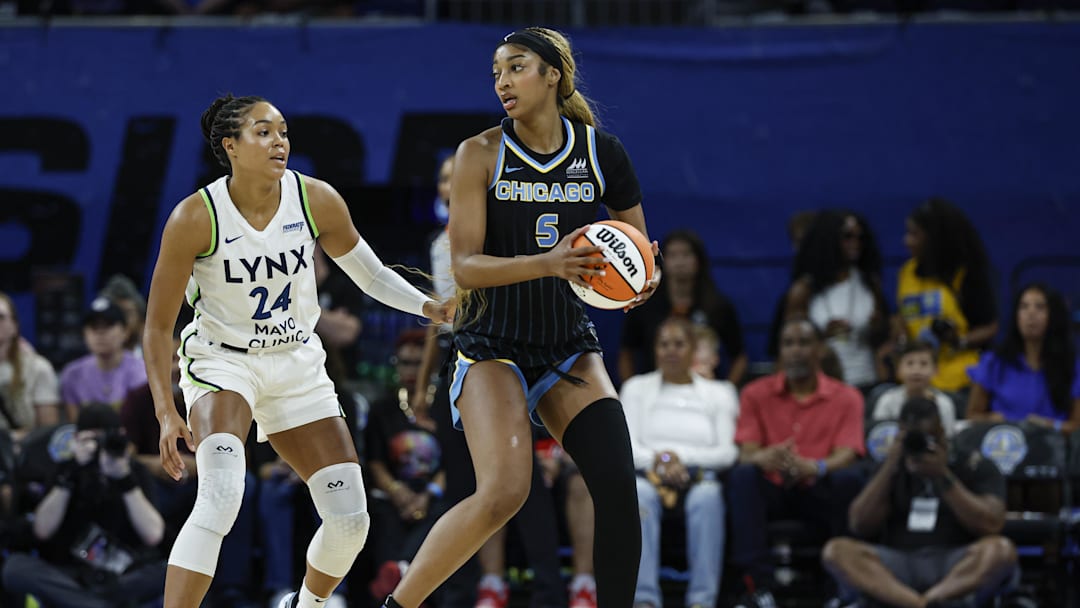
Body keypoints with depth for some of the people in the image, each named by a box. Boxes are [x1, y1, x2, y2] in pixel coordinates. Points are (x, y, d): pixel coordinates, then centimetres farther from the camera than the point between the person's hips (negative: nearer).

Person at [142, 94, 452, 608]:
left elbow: (370, 274, 5)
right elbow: (158, 326, -12)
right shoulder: (195, 218, -20)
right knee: (220, 498, -31)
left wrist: (430, 307, -12)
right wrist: (166, 413, -20)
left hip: (297, 363, 4)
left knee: (350, 518, 1)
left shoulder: (316, 201, -11)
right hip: (222, 359, -4)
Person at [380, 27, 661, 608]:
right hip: (492, 345, -4)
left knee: (618, 489, -13)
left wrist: (644, 281, -13)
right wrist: (549, 264, -28)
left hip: (568, 345, 4)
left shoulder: (600, 152, 2)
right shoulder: (481, 154, -7)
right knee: (503, 493, -22)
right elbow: (465, 266, -13)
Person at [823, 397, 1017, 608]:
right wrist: (889, 467, -1)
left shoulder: (975, 466, 12)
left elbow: (990, 525, -4)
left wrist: (943, 477, -9)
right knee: (836, 551, -25)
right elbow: (860, 526, 7)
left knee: (1002, 550, -33)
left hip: (958, 571, -2)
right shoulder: (893, 470, 20)